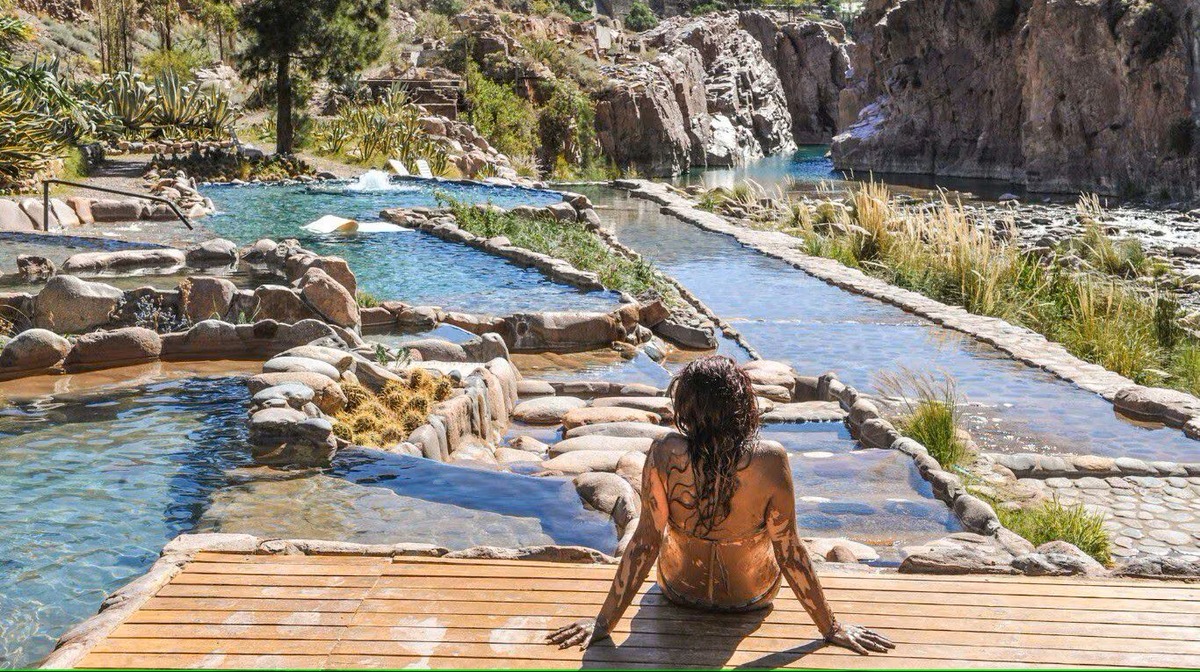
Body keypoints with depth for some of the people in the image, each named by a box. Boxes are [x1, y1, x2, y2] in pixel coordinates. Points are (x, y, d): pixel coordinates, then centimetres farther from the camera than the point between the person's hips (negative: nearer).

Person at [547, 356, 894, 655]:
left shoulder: (665, 453, -30)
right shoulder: (770, 461, -31)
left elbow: (645, 541, -24)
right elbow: (790, 552, -23)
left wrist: (604, 622, -12)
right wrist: (831, 627, -9)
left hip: (680, 587, 1)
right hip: (752, 593, 0)